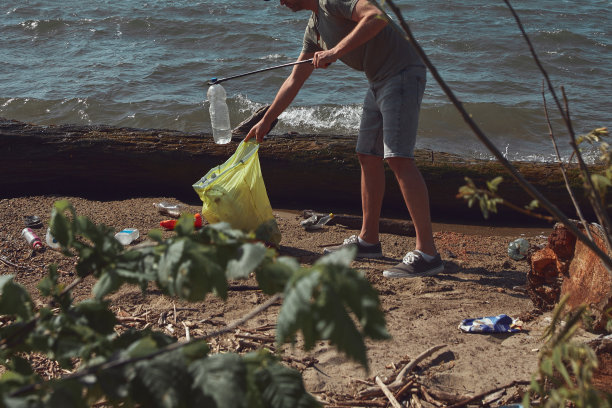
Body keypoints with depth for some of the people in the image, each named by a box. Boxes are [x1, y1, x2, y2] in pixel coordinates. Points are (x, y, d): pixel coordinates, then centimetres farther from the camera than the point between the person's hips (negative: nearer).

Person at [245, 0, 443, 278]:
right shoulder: (314, 27, 19)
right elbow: (294, 81, 26)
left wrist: (336, 51, -28)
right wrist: (266, 121, 29)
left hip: (403, 74, -10)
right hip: (378, 82, 10)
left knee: (398, 157, -18)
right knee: (368, 156, 13)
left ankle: (427, 253, -20)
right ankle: (368, 240, 25)